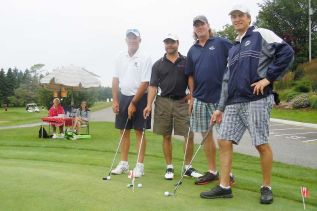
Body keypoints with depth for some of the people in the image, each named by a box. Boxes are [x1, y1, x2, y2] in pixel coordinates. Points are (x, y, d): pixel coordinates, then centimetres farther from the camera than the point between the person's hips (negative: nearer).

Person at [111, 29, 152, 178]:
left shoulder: (145, 58, -10)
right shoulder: (121, 57, 7)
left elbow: (145, 83, -14)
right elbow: (116, 79, 9)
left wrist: (133, 103, -15)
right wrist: (115, 100, 2)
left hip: (139, 98, -5)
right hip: (124, 97, 5)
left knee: (139, 132, 0)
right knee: (124, 131, 10)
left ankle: (140, 165, 8)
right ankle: (124, 163, 21)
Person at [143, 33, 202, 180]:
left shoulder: (186, 62, 6)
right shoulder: (158, 64, 7)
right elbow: (153, 86, 3)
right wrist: (149, 105, -7)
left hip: (182, 102, 0)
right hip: (164, 102, 1)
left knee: (189, 135, -4)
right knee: (166, 136, 5)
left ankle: (188, 167, 10)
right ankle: (169, 167, 17)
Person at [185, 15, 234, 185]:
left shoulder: (221, 43, -1)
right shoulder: (192, 51, 13)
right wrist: (192, 97, 11)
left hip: (220, 96, -5)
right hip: (200, 99, 5)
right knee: (206, 135, 9)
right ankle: (212, 171, 20)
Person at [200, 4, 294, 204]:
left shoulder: (261, 35, 3)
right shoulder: (233, 49, 22)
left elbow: (286, 52, -9)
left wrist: (268, 78, -12)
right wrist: (220, 108, 18)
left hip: (257, 99, -7)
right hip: (234, 103, 7)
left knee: (262, 144, -2)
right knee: (224, 141, 2)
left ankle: (267, 187, 14)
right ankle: (224, 187, 10)